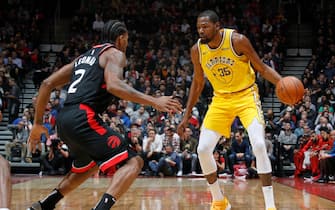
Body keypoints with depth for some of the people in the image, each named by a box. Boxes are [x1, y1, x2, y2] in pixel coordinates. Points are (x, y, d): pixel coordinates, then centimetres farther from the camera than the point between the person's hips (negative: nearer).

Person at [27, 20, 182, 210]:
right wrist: (154, 101, -20)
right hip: (83, 118, -9)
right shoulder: (115, 53, 4)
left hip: (64, 121, 9)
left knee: (89, 166, 34)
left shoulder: (84, 57, 27)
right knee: (133, 162, -9)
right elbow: (113, 85, -18)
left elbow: (47, 84, 23)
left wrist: (38, 123, 28)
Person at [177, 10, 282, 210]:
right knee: (203, 149, -6)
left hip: (246, 95, -4)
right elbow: (198, 83, 7)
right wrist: (187, 116, 8)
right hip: (221, 99, 4)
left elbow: (262, 68, -12)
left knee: (259, 145, -23)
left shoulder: (237, 40, -21)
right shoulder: (197, 50, -8)